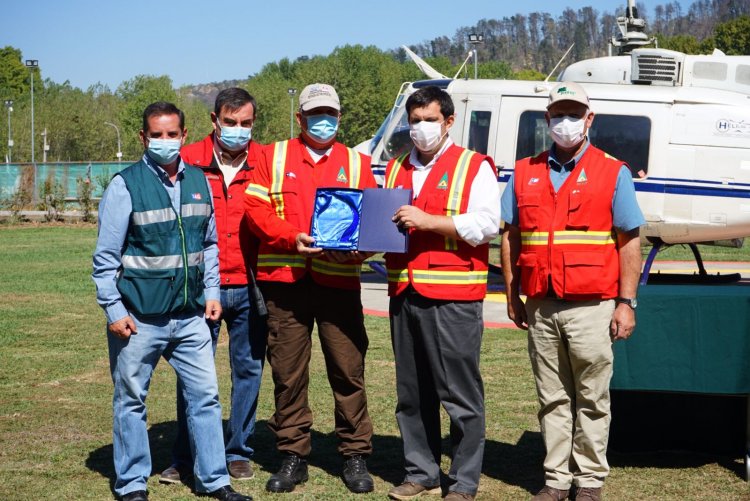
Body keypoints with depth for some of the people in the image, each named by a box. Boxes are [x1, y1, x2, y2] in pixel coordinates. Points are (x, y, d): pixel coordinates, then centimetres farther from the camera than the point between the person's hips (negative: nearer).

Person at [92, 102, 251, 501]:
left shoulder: (198, 181, 8)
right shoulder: (125, 185, -7)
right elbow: (106, 256, -7)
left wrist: (211, 292, 10)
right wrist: (114, 309, -10)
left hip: (190, 315, 4)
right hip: (139, 317, -4)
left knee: (205, 395, 7)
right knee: (131, 400, 6)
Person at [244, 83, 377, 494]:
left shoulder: (356, 163, 13)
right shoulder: (274, 157, 11)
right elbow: (256, 208, 1)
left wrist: (359, 249, -11)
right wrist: (292, 237, -14)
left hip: (339, 279, 0)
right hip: (284, 279, 0)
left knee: (348, 370, 0)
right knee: (287, 372, 5)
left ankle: (355, 456, 13)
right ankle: (292, 456, 17)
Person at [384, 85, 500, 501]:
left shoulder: (473, 166, 0)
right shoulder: (396, 169, 18)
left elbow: (487, 224, -13)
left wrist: (428, 221, -18)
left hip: (453, 298, -6)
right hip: (405, 294, 6)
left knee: (460, 393, -1)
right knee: (412, 393, 11)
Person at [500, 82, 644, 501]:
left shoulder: (613, 173, 1)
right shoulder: (525, 173, 10)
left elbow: (629, 242, -1)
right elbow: (511, 237, 13)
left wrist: (626, 302, -6)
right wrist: (512, 296, 8)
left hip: (591, 308, -3)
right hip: (540, 308, 3)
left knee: (592, 399, 3)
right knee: (552, 399, 9)